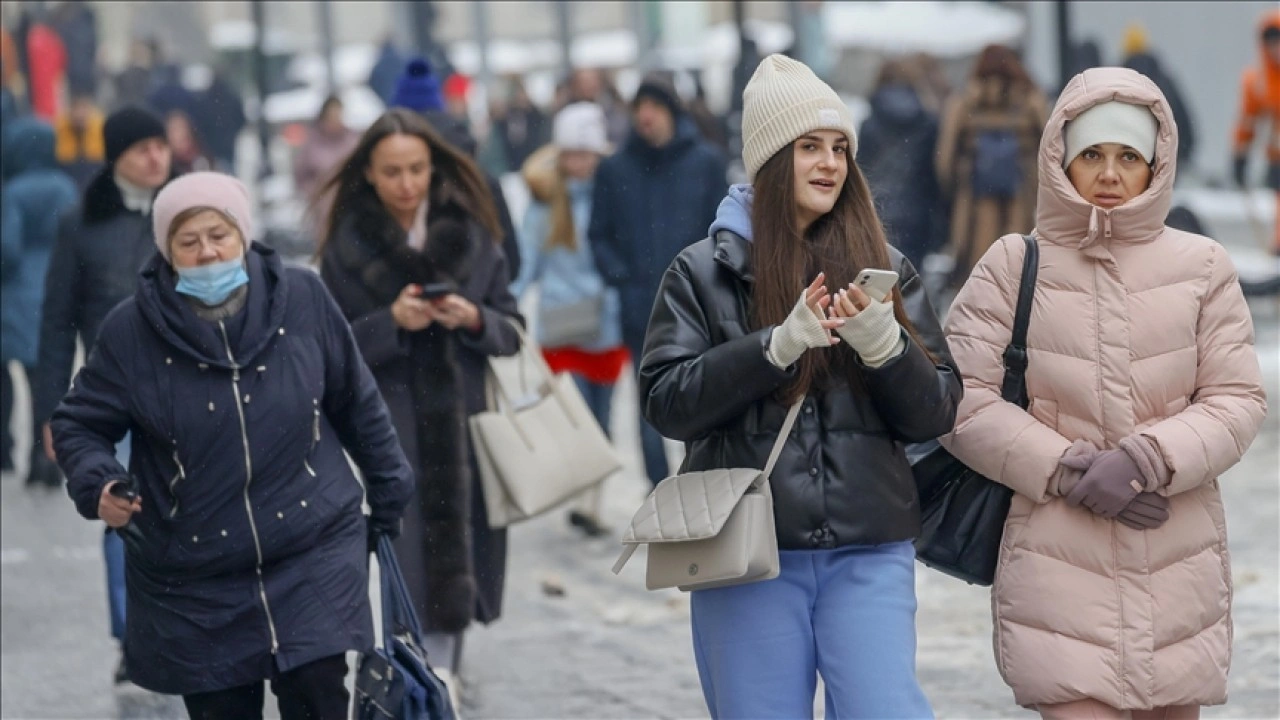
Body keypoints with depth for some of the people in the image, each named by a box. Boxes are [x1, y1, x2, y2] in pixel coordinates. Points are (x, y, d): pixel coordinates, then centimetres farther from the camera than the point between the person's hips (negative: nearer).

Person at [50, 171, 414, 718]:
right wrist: (98, 483, -19)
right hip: (195, 581, 0)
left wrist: (389, 494, 16)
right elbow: (79, 423, 1)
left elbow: (356, 402, 7)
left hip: (315, 554, 0)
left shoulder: (302, 299, -5)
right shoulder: (132, 330, -9)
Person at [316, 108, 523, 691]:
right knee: (410, 568, -9)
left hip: (465, 424, 2)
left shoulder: (472, 236, 7)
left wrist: (474, 319, -12)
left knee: (461, 553, 3)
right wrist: (391, 323, -17)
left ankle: (444, 674, 17)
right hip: (389, 429, -2)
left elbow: (511, 330, 9)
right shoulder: (347, 248, 1)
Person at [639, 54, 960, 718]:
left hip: (868, 556, 1)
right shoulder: (703, 271, 4)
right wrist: (778, 345, -17)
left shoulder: (884, 268, 8)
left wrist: (884, 344, -15)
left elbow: (935, 413, 4)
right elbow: (665, 401, -7)